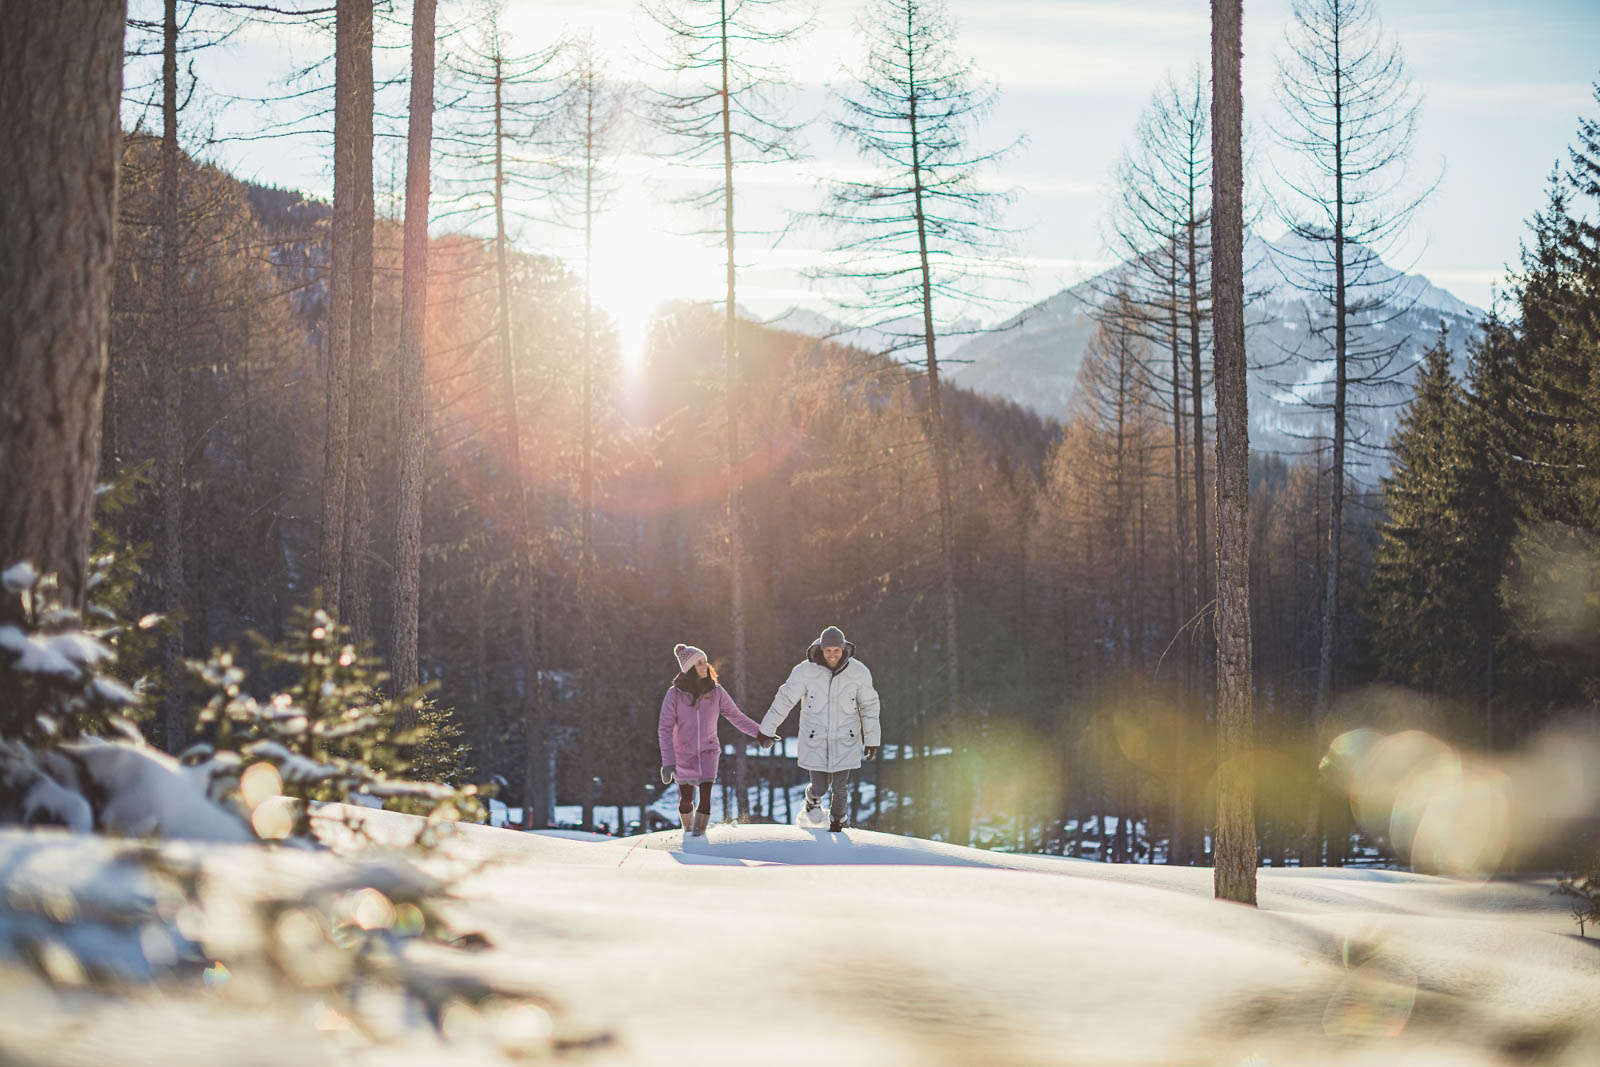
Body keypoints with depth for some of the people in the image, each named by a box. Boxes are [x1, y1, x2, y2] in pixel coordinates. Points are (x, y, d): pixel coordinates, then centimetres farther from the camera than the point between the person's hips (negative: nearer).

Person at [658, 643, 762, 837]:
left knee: (705, 794, -15)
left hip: (708, 751, 1)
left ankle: (699, 831, -1)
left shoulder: (716, 692, -9)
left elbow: (735, 715, 1)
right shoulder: (674, 694, -15)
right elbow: (665, 729, -17)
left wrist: (759, 732, -8)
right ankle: (688, 828, 39)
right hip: (683, 753, -1)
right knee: (686, 798, 11)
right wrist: (668, 762, -24)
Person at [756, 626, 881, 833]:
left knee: (840, 788, 3)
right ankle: (813, 797, 40)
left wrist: (872, 739, 4)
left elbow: (869, 706, 0)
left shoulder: (859, 672, -11)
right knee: (821, 787, 3)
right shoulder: (806, 671, -15)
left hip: (845, 741, 1)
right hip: (815, 741, -1)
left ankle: (837, 822, 32)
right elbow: (785, 699, -5)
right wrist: (767, 729, 1)